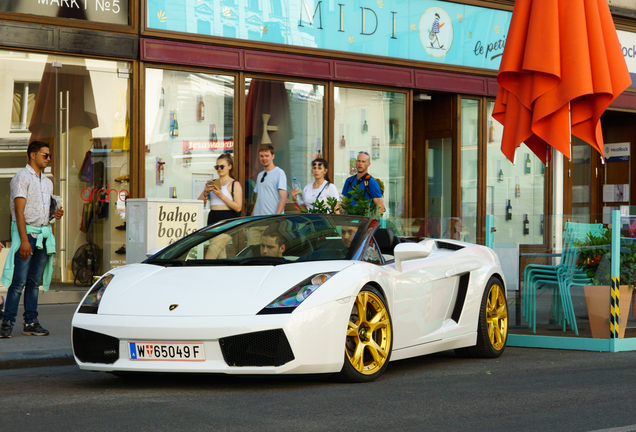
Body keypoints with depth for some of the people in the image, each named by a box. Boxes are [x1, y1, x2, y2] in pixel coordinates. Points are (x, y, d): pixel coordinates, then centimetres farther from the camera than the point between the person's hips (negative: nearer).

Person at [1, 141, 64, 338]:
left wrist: (56, 214, 2)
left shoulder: (47, 182, 18)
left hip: (44, 234, 7)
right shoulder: (22, 178, -6)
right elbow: (19, 210, -13)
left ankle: (31, 322, 10)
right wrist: (24, 240, -20)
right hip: (26, 232, -7)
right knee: (19, 281, -10)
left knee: (35, 281, 7)